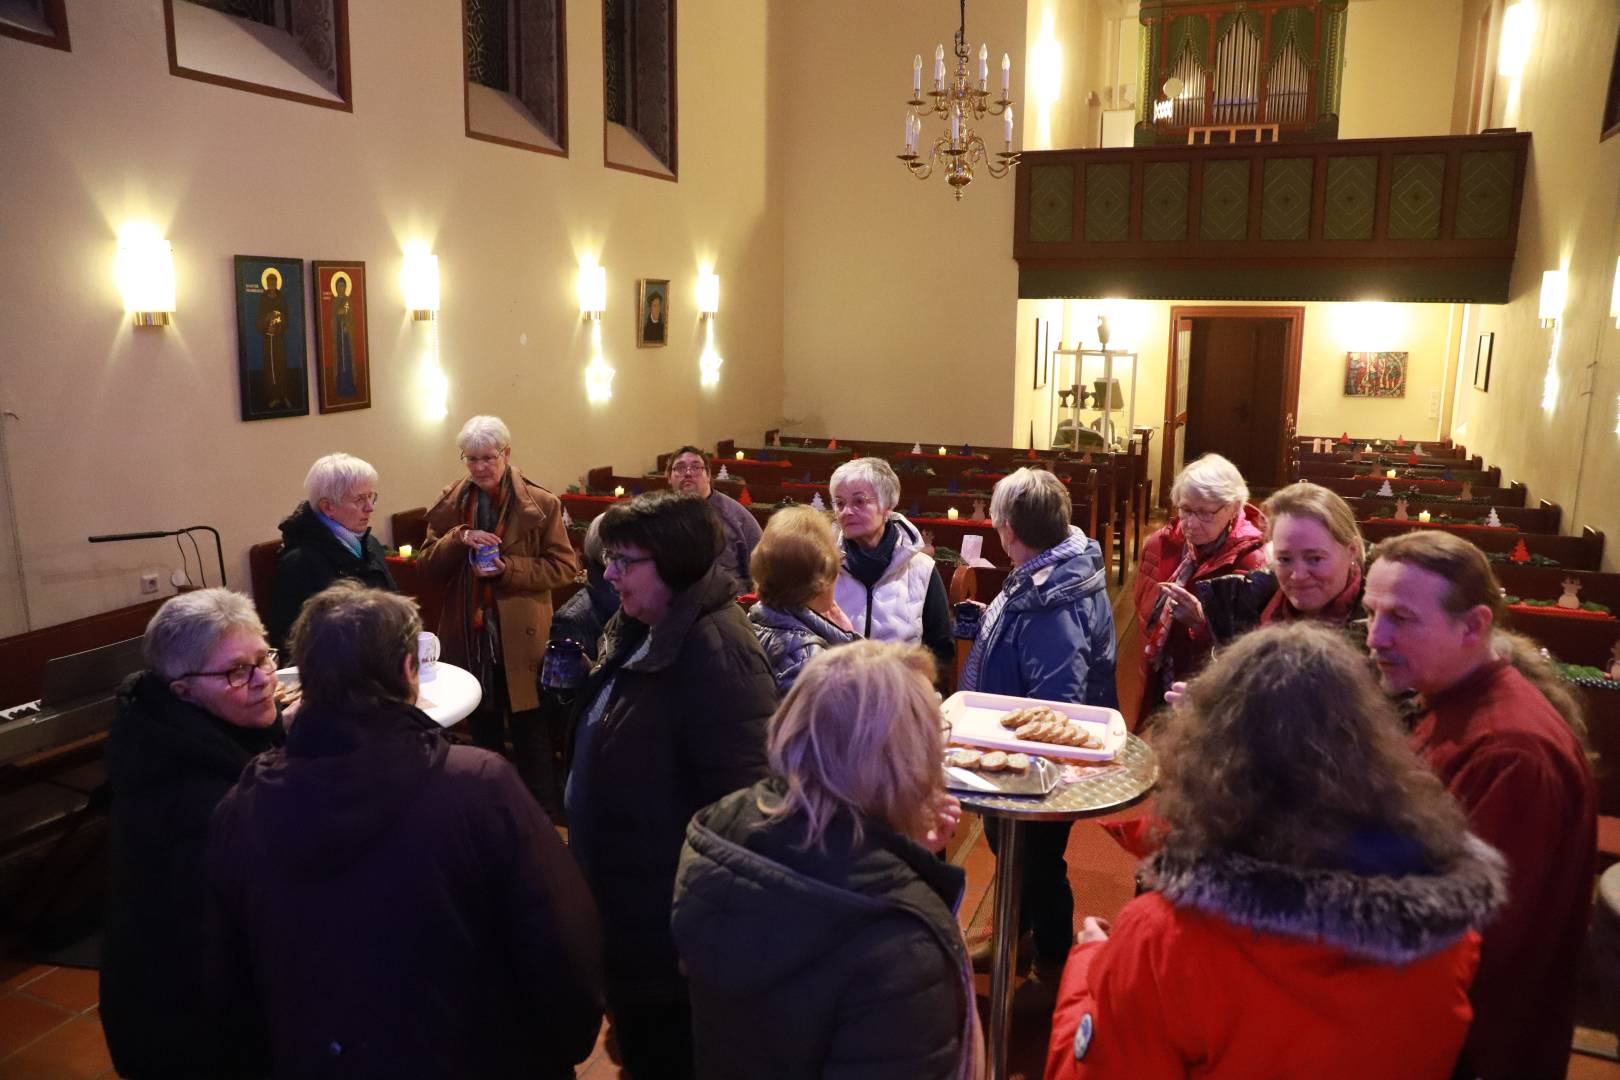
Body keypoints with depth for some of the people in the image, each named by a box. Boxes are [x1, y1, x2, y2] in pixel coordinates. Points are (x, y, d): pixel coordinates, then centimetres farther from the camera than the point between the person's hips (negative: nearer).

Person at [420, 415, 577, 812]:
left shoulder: (540, 504, -6)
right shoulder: (449, 504, 5)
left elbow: (563, 566, -7)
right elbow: (427, 567, 3)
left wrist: (509, 569, -20)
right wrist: (459, 539, -16)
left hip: (520, 637, -4)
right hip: (468, 636, 4)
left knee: (529, 734, 5)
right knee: (482, 733, 18)